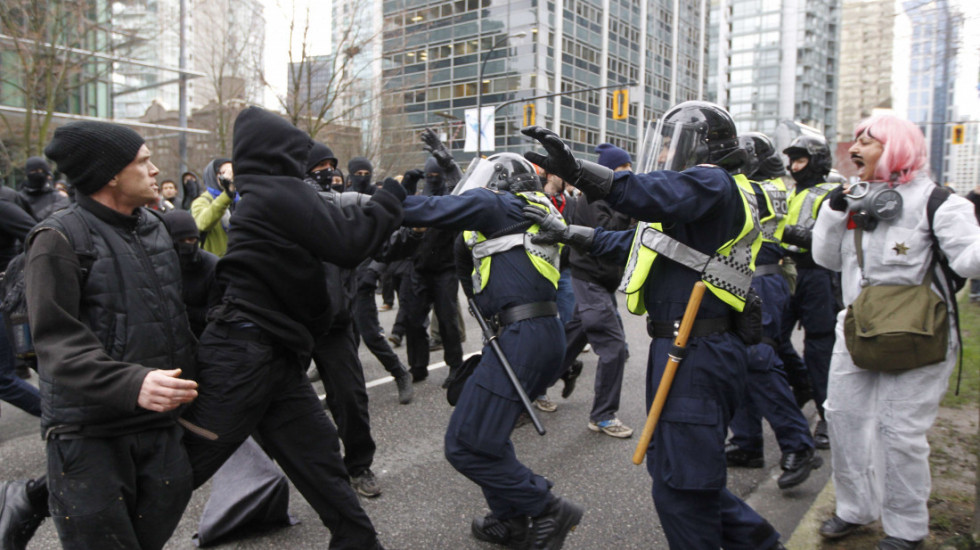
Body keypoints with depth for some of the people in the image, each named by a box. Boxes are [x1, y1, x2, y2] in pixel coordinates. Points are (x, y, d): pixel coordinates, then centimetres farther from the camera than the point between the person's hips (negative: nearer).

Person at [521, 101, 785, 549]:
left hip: (698, 356, -11)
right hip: (680, 349, 11)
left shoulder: (713, 183, -11)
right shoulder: (696, 188, 22)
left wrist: (576, 171, -43)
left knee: (681, 483, 1)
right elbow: (637, 241, 28)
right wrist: (572, 234, 26)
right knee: (672, 467, 22)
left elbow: (654, 196, -34)